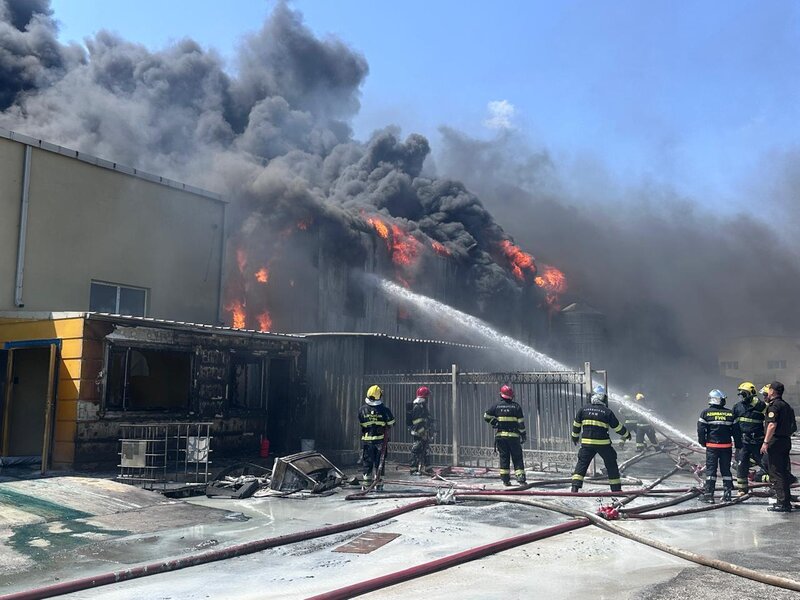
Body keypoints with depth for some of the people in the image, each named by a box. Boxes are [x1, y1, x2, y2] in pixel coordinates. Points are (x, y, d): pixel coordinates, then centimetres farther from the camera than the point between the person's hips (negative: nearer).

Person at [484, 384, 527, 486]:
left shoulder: (497, 406, 2)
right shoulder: (516, 406, -2)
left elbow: (486, 416, 3)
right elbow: (521, 422, -3)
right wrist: (523, 434, 3)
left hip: (500, 435, 2)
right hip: (514, 436, -2)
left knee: (504, 457, 7)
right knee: (517, 457, 5)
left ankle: (505, 479, 6)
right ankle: (520, 477, -3)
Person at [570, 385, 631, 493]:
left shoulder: (583, 409, 4)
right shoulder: (607, 412, -3)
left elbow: (576, 425, 12)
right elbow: (617, 427, 5)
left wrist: (575, 437, 28)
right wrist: (626, 434, 23)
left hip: (587, 443, 1)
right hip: (603, 443, -1)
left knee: (582, 463, 8)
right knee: (611, 464, 14)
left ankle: (575, 487, -4)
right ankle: (616, 488, 19)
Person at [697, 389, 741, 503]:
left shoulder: (706, 413, -5)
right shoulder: (730, 413, 2)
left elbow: (701, 429, -6)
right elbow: (736, 431, 6)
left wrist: (703, 442, 7)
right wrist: (738, 446, 14)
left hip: (711, 446, -2)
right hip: (727, 446, 2)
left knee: (711, 469, 2)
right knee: (726, 470, 10)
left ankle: (709, 495, 2)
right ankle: (727, 495, 13)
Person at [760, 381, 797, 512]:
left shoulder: (774, 405, -12)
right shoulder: (786, 405, 16)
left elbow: (772, 425, -21)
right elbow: (793, 426, 19)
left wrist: (765, 442, -20)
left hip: (776, 441, -9)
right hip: (786, 441, 9)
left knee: (776, 473, -5)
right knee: (783, 472, 14)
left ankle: (783, 503, -6)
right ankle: (786, 502, 19)